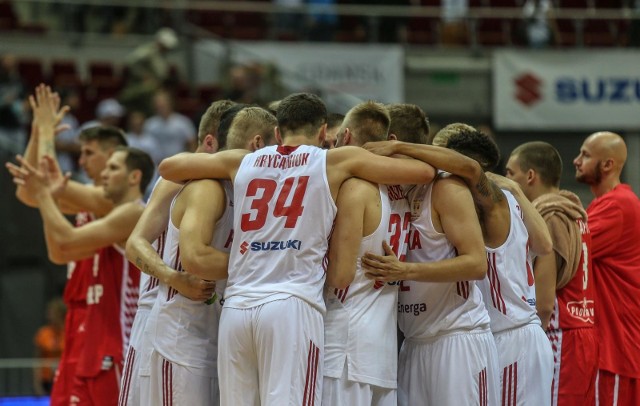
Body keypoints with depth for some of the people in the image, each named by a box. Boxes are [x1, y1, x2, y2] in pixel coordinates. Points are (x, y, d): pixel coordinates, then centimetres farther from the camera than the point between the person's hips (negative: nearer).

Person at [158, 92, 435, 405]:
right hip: (292, 306, -4)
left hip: (236, 306, 4)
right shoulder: (335, 162, 6)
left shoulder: (242, 162, 15)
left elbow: (168, 167, 26)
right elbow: (424, 172, 7)